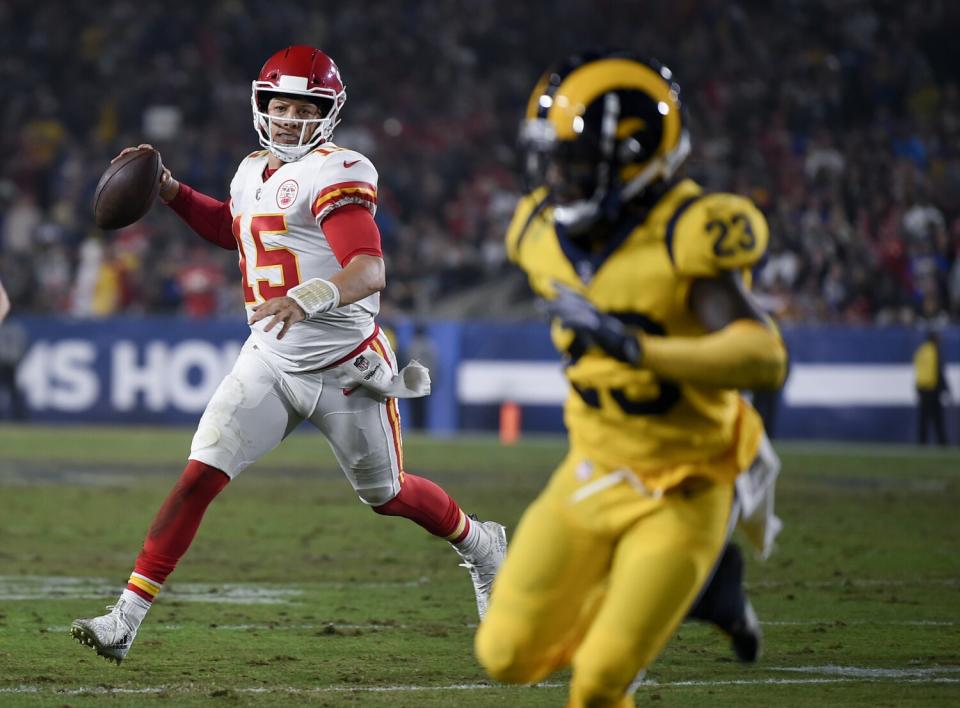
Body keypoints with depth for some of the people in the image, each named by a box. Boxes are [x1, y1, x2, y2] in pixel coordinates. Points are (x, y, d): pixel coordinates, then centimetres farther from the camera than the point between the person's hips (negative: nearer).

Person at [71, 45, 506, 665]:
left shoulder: (337, 174, -17)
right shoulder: (253, 173, 8)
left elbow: (370, 271, -29)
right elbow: (229, 227, 33)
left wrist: (307, 299, -46)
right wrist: (169, 190, 20)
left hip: (344, 367, -5)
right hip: (271, 360, 5)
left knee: (386, 495, 13)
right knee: (200, 476, -10)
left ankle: (479, 543, 45)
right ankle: (127, 620, -12)